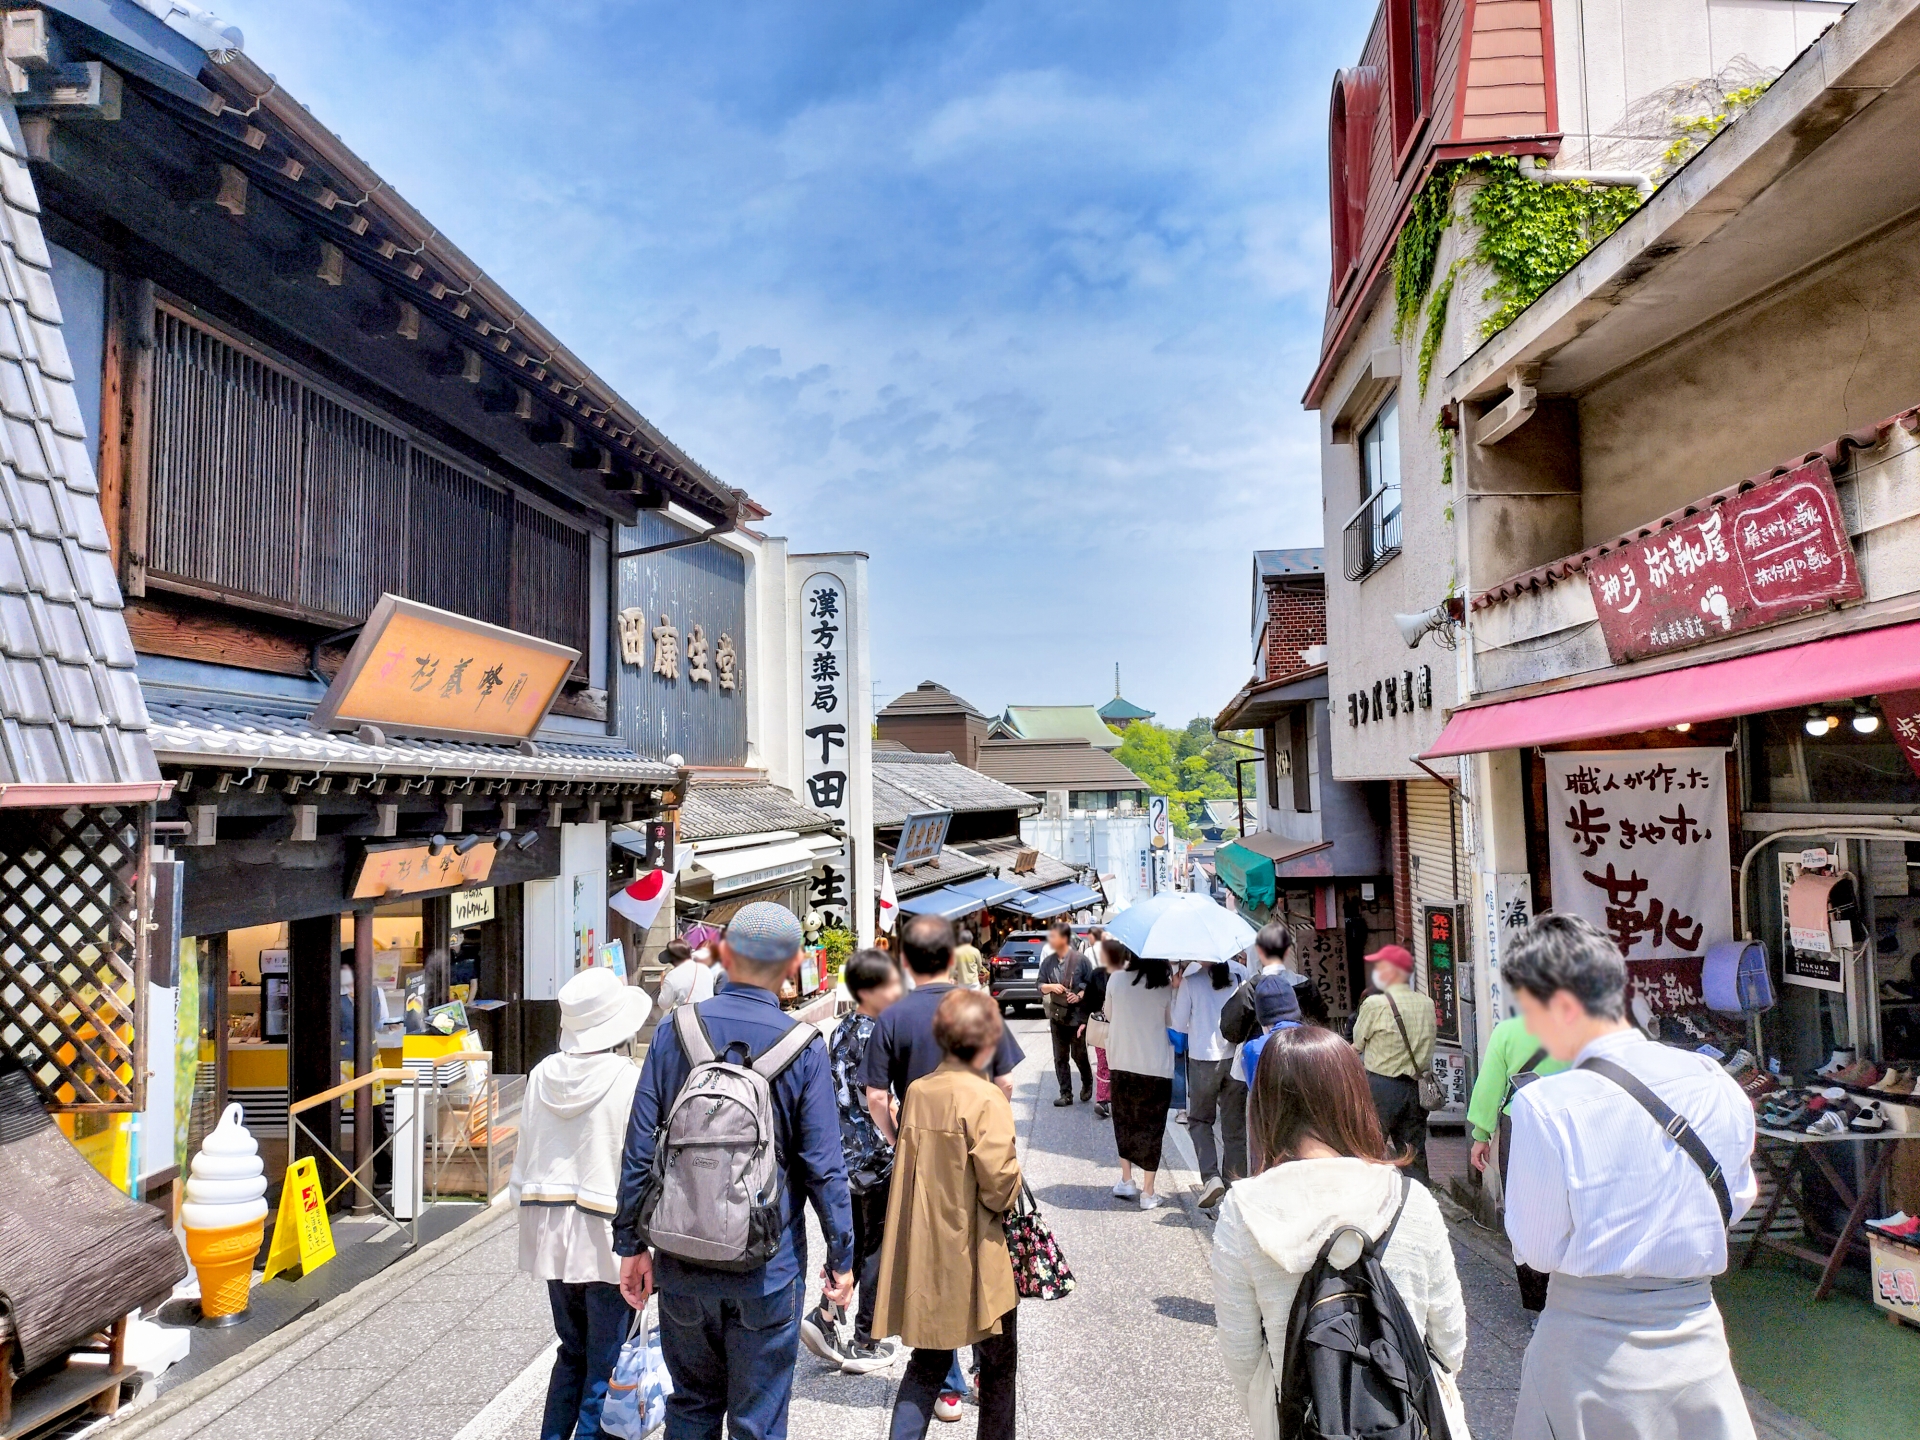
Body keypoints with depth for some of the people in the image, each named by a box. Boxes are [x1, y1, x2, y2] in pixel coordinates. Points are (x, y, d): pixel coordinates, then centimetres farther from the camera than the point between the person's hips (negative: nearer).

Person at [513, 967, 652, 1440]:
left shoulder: (542, 1075, -2)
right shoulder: (631, 1082, -18)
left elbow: (524, 1155, 6)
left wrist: (531, 1211, 19)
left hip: (552, 1234, 6)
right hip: (609, 1238, -6)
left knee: (572, 1351, 23)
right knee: (605, 1365, 8)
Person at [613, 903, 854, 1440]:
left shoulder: (674, 1031, -5)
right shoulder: (803, 1047, -11)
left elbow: (639, 1150, -2)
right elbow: (824, 1167, -8)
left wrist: (631, 1243, 8)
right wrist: (841, 1257, 3)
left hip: (682, 1260, 2)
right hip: (768, 1262, -2)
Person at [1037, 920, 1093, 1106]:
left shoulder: (1081, 960, -10)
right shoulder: (1047, 962, 2)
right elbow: (1040, 986, 6)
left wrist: (1080, 995, -19)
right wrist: (1050, 987, -14)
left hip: (1078, 1015, -4)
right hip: (1057, 1015, 4)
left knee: (1079, 1055, 7)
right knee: (1060, 1057, 6)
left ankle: (1087, 1085, 33)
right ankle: (1066, 1094, 14)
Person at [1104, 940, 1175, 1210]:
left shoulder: (1116, 980, -7)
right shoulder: (1167, 986, -12)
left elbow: (1109, 1016, 5)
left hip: (1122, 1063, 2)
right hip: (1157, 1066, -2)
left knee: (1125, 1120, 19)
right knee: (1152, 1126, 7)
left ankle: (1126, 1181, 22)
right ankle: (1148, 1192, 10)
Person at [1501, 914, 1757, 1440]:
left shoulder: (1544, 1107, -22)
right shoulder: (1717, 1085, -7)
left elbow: (1537, 1250, -11)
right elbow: (1736, 1201, 10)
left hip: (1590, 1348, -4)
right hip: (1696, 1338, 4)